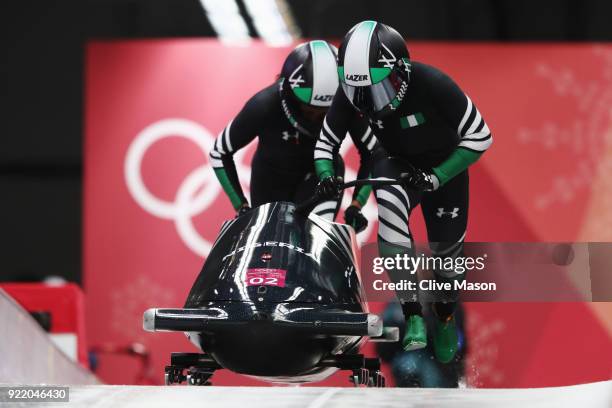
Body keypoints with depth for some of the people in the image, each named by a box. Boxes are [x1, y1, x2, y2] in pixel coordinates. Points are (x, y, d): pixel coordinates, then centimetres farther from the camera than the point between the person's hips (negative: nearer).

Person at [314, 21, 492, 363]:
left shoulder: (432, 85, -35)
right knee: (389, 204, -32)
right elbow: (325, 142, -8)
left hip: (445, 165, -1)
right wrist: (326, 174, -29)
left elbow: (480, 138, -25)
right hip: (396, 162, 1)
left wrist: (436, 178, -31)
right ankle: (412, 311, -28)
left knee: (446, 248, 7)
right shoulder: (352, 94, -25)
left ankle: (446, 315, 43)